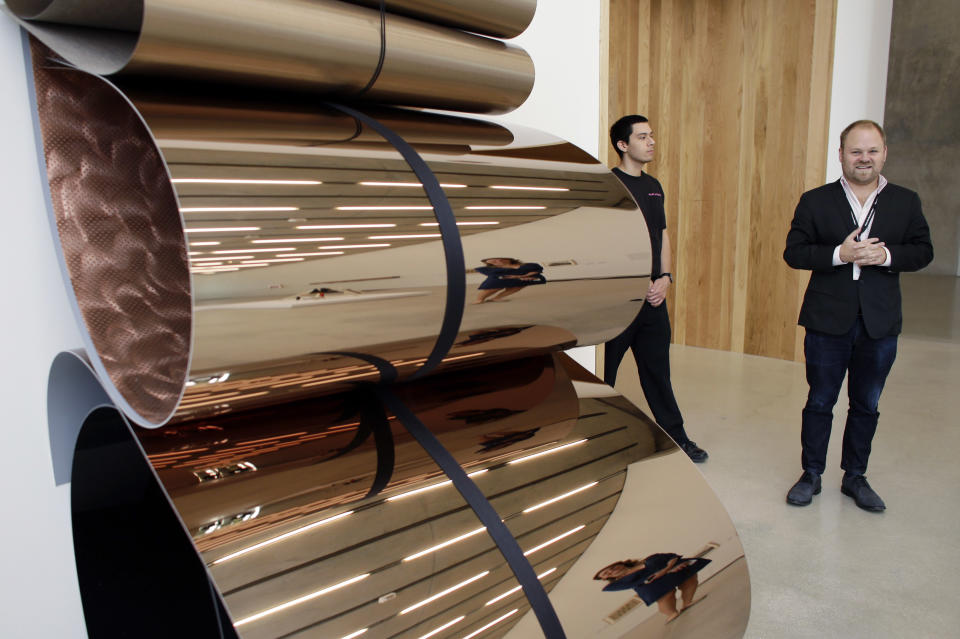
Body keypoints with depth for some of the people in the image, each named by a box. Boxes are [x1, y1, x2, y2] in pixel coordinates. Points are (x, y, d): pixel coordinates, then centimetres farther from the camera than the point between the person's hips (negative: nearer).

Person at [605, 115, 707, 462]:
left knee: (657, 370, 16)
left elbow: (662, 235, 17)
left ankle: (676, 437, 27)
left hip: (653, 296, 7)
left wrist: (664, 277, 1)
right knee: (600, 373, 5)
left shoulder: (654, 186, 14)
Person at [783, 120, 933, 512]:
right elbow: (793, 252, -5)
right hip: (828, 321, -2)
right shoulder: (815, 201, -1)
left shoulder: (906, 202, 5)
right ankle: (811, 475, 24)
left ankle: (854, 476, 29)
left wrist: (887, 255, -15)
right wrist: (839, 254, -19)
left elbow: (923, 251, 5)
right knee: (820, 402, 9)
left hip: (880, 323, 2)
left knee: (866, 405, 13)